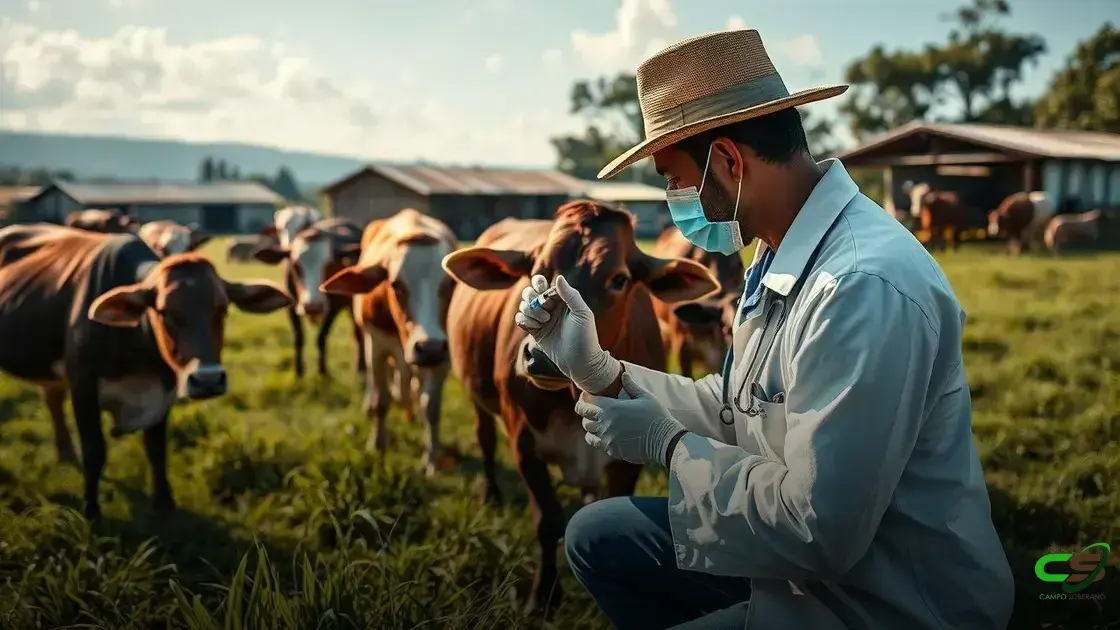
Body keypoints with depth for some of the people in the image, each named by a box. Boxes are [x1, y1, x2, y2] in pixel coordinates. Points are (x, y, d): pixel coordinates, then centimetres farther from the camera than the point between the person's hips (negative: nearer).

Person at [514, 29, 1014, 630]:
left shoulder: (865, 286, -29)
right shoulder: (782, 254, 2)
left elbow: (818, 531, -29)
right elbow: (739, 412, 8)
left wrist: (667, 443, -16)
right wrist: (599, 371, 0)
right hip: (811, 555, 9)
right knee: (596, 535, 12)